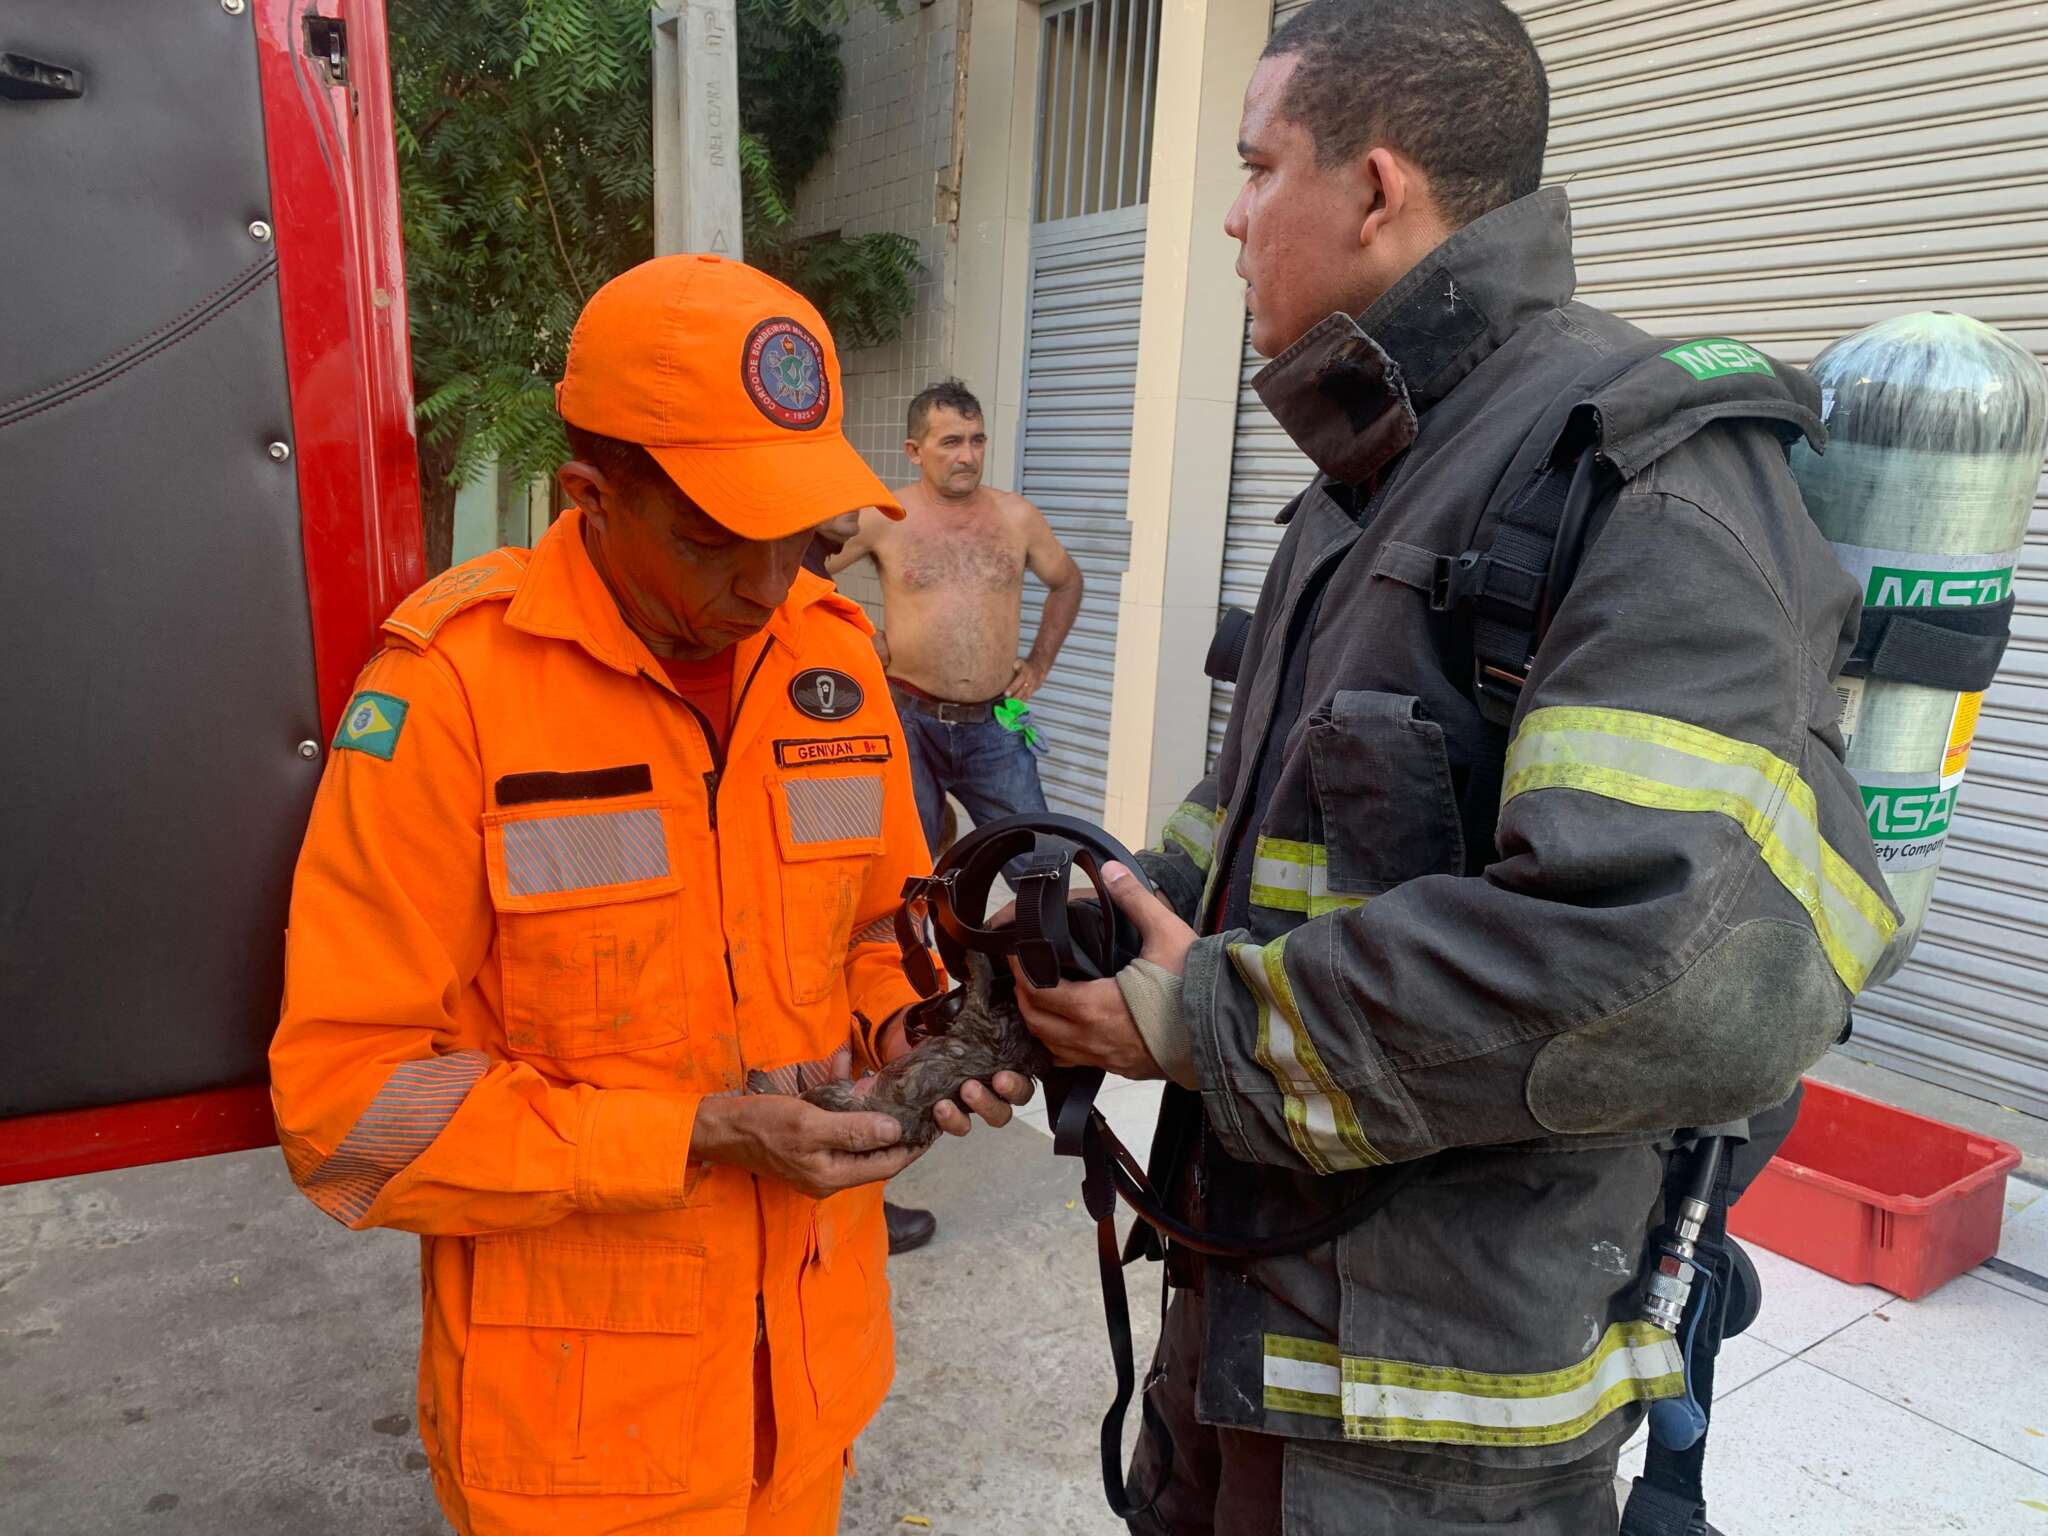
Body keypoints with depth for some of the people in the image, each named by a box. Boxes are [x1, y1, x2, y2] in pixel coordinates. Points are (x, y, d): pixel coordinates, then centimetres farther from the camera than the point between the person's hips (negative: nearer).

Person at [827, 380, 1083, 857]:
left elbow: (1067, 582, 21)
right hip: (910, 723, -2)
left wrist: (1039, 663, 13)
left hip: (994, 728, 2)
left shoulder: (1017, 517, 6)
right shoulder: (884, 520, -3)